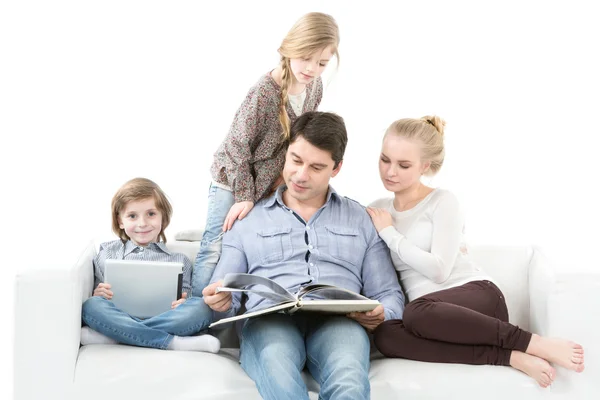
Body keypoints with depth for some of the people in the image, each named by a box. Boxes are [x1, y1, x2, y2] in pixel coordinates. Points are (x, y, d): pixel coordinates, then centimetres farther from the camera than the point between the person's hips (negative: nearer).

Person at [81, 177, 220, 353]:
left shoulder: (179, 260, 20)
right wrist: (98, 295, -8)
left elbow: (183, 303, 15)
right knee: (91, 305, -31)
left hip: (163, 320, 1)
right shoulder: (108, 254, 19)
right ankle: (172, 342, -31)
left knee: (201, 307, -28)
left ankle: (110, 336, -30)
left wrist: (181, 303, -10)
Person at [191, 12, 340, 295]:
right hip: (233, 180, -6)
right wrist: (244, 196, -20)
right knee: (215, 249, -7)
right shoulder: (264, 92, -26)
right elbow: (237, 145, -21)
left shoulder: (315, 87, -5)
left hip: (271, 183, 6)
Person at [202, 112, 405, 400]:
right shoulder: (248, 220, 21)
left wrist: (379, 315, -5)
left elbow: (389, 295, 19)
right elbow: (225, 303, 19)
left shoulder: (362, 220, 23)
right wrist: (222, 303, -7)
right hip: (269, 321, 0)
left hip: (337, 321, 1)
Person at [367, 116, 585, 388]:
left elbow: (439, 269, -12)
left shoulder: (442, 202, 0)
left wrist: (389, 232, -5)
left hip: (476, 295, -4)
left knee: (418, 312, -40)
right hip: (434, 312, 4)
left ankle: (534, 344, -29)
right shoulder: (378, 211, 16)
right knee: (385, 336, -33)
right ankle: (511, 357, -31)